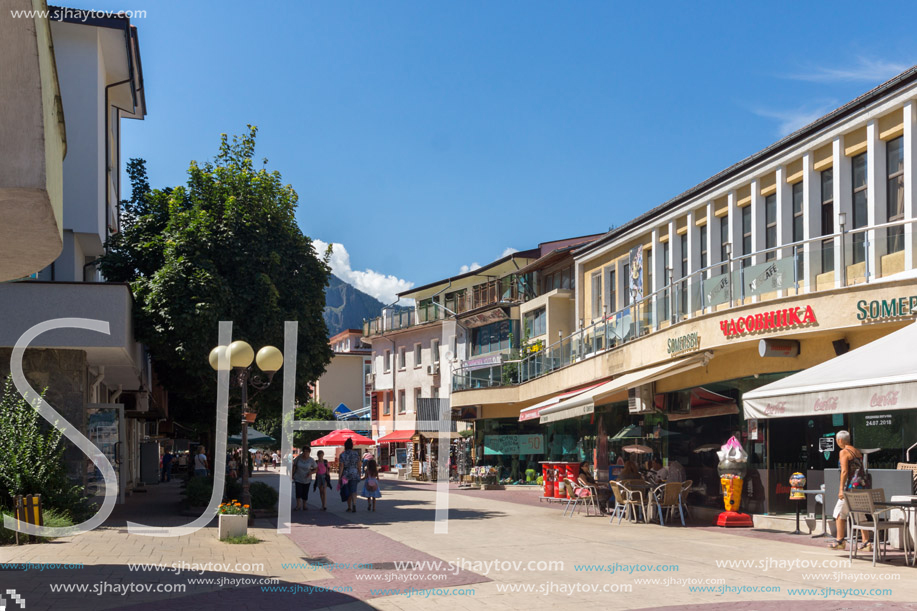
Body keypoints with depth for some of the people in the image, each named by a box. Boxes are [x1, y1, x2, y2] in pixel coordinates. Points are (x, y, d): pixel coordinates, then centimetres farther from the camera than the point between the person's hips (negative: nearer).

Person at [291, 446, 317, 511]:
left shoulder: (311, 460, -9)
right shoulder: (299, 457, -8)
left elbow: (315, 469, -1)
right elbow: (294, 465, 4)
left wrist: (311, 472, -20)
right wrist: (293, 474, 2)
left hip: (307, 479, 0)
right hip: (298, 478, 0)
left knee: (305, 493, 7)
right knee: (298, 491, -13)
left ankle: (304, 505, 22)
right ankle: (298, 505, -6)